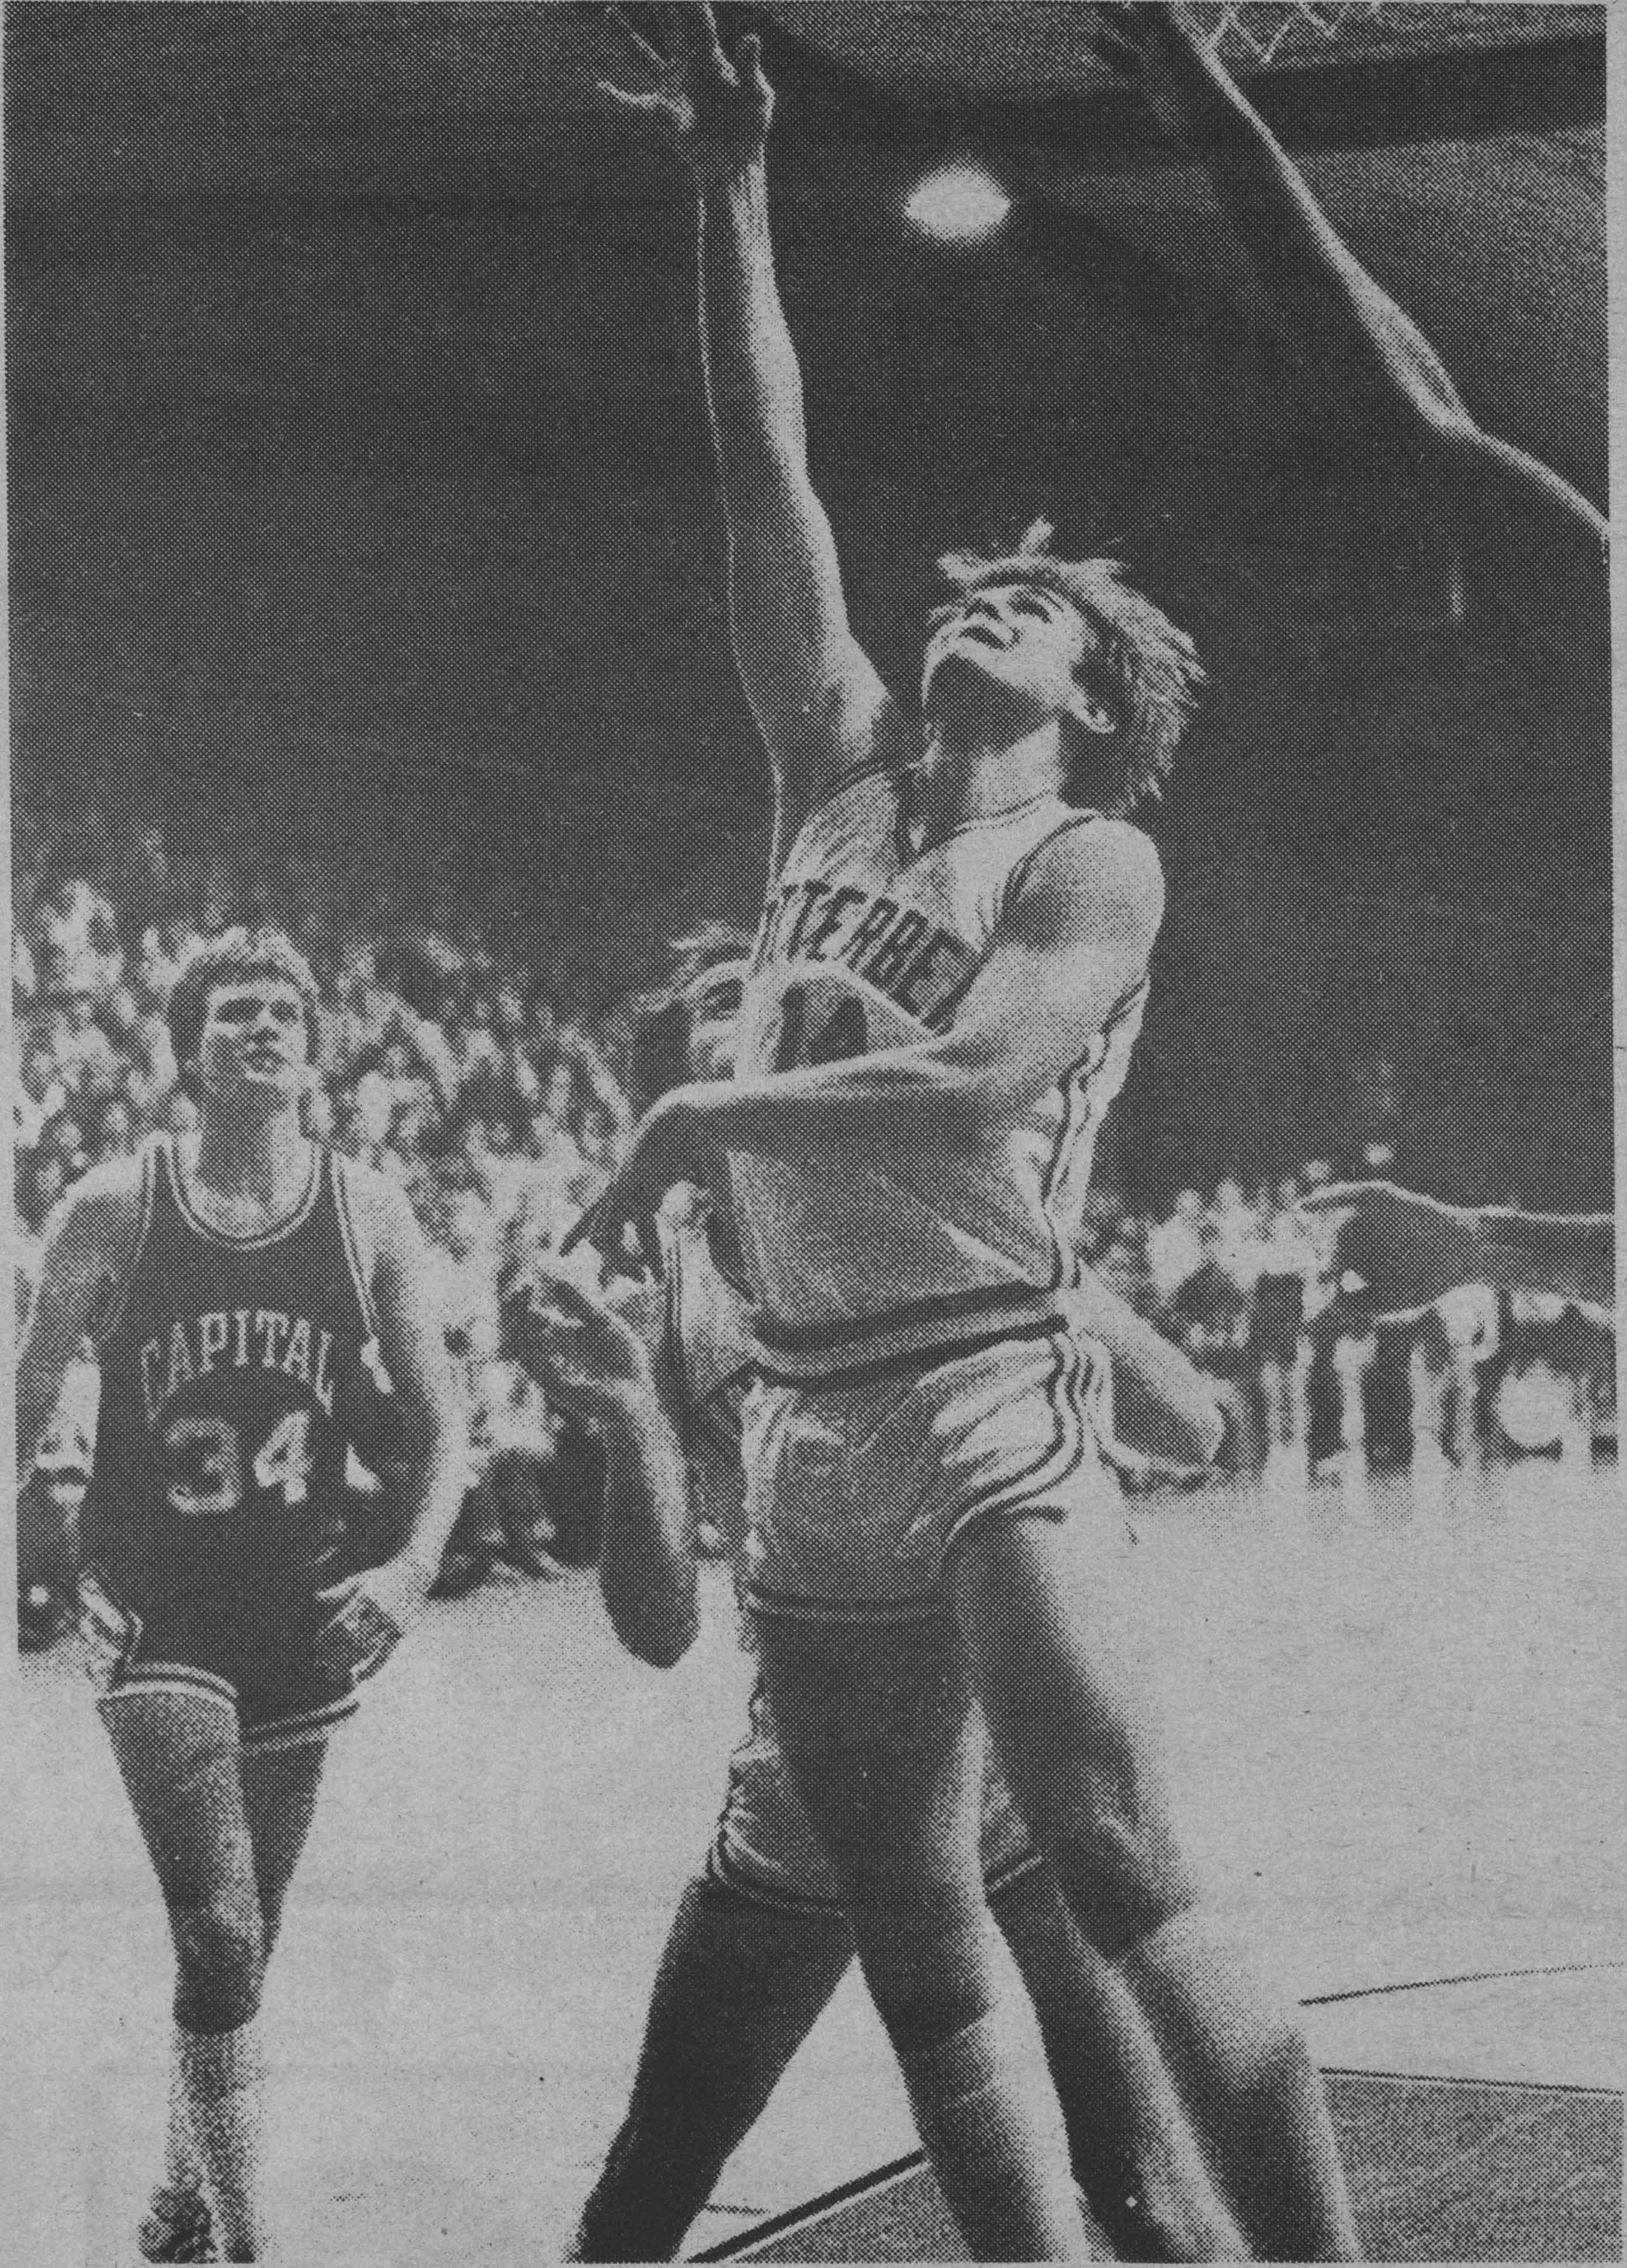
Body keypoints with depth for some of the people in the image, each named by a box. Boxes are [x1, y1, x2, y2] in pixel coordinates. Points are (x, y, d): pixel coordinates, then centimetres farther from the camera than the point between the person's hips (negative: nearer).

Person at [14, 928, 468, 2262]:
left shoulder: (369, 1217, 0)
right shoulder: (113, 1214, -5)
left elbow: (441, 1421, 3)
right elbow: (29, 1403, 4)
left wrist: (413, 1569, -12)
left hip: (301, 1626, 3)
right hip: (157, 1622, -3)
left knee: (242, 1946, 15)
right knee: (220, 1938, -17)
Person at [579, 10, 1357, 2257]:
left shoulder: (1099, 861, -1)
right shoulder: (843, 774, 14)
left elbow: (977, 1089, -18)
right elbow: (768, 466, 12)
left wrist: (704, 1116, -10)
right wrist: (732, 189, 11)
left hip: (989, 1413, -6)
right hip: (807, 1438, 6)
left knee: (1125, 1886, -13)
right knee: (921, 1953, 6)